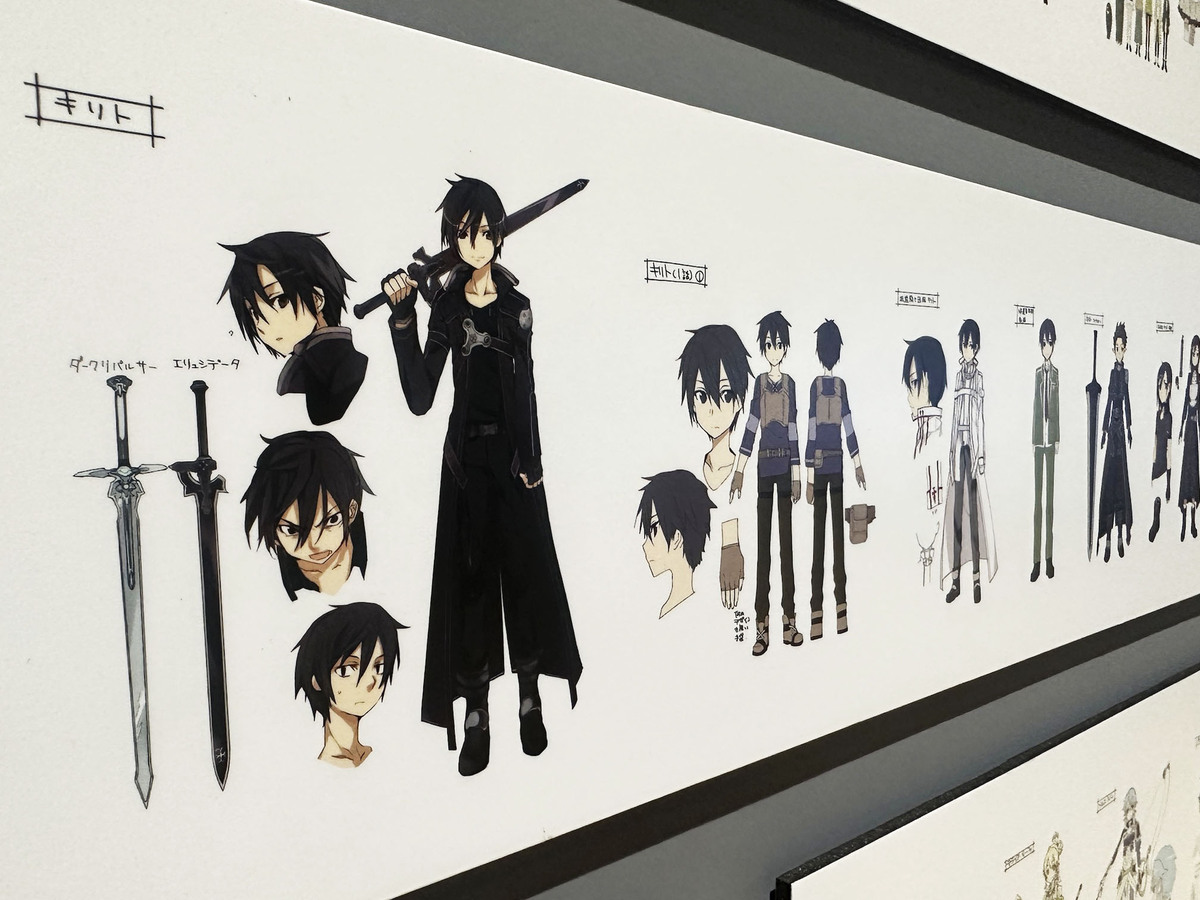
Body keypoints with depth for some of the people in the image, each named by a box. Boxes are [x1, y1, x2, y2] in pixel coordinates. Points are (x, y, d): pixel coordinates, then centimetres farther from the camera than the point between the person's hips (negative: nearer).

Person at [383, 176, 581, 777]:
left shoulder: (517, 305, 5)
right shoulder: (447, 308, 3)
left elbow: (526, 390, 2)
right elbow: (420, 398, -5)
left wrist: (531, 462, -5)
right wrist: (402, 320, -12)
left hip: (514, 453, 0)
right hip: (467, 457, 0)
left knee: (525, 574, 5)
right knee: (471, 579, 3)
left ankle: (530, 700, 19)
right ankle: (476, 717, 11)